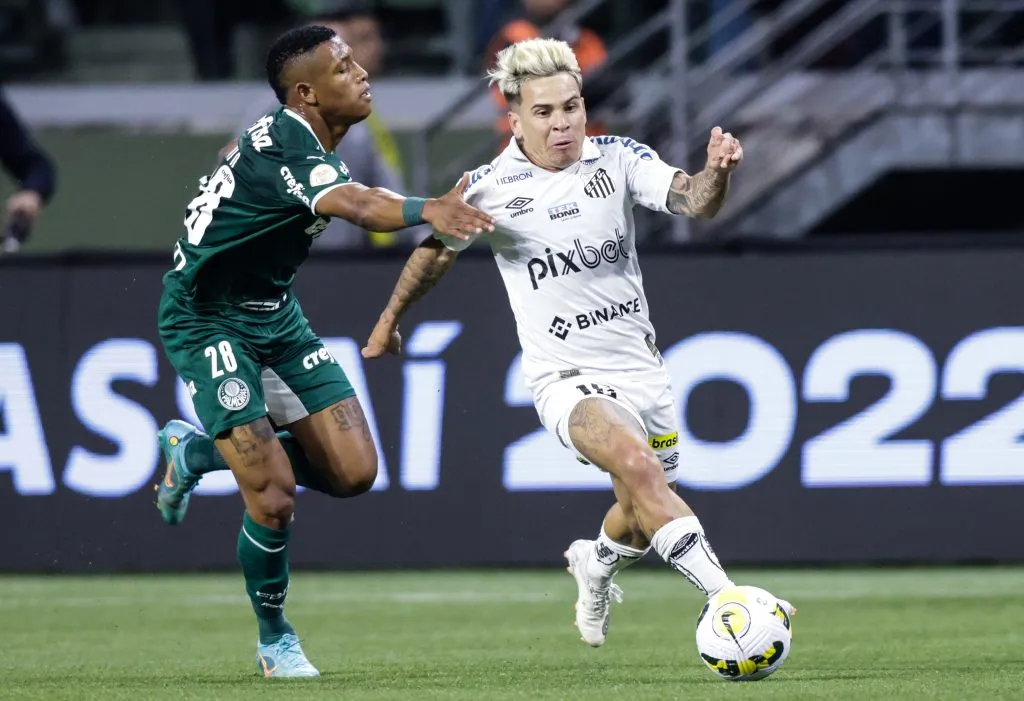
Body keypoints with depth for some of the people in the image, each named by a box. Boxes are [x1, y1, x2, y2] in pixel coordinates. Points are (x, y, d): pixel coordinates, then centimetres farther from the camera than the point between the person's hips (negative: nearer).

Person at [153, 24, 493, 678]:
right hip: (208, 322, -9)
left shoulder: (294, 136, 3)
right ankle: (275, 638, 10)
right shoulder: (282, 143, -27)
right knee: (275, 497, -15)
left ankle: (197, 451, 18)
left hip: (274, 314, 9)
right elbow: (351, 203, -48)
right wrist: (427, 210, -65)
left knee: (353, 472, -3)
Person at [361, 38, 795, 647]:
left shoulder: (619, 159, -3)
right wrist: (390, 321, 23)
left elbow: (695, 202, -17)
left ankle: (597, 561, 51)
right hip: (567, 377, -4)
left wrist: (718, 172, -39)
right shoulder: (490, 188, -7)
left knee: (643, 517, 15)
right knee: (638, 465, -31)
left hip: (640, 365, 4)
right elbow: (437, 250, 11)